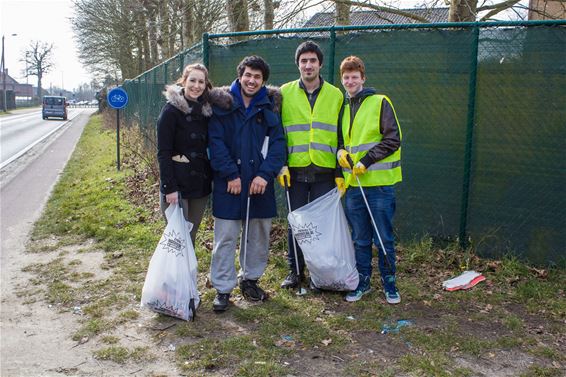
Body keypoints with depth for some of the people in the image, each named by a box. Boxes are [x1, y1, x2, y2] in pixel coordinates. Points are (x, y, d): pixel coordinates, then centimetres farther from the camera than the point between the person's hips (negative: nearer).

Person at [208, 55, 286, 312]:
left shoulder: (269, 106, 5)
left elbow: (278, 142, -1)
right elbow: (216, 142, -6)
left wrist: (266, 174, -13)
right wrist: (231, 175, -13)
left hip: (260, 181, 3)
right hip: (229, 182, -2)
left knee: (258, 235, 12)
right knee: (225, 237, 2)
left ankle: (250, 278, 30)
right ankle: (223, 288, 13)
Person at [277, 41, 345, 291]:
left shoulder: (335, 95, 5)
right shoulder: (285, 93, 4)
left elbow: (341, 136, 6)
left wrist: (340, 173, 1)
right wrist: (280, 165, -4)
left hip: (324, 172, 0)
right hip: (295, 171, 0)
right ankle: (295, 270, 23)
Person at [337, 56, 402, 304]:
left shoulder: (380, 102, -3)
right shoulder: (344, 107, 15)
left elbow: (393, 139, -9)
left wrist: (367, 160, -15)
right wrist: (340, 151, 2)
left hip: (379, 182, -5)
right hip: (353, 184, 5)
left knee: (384, 237, 4)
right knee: (360, 238, 12)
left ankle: (389, 282, 18)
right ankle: (362, 281, 24)